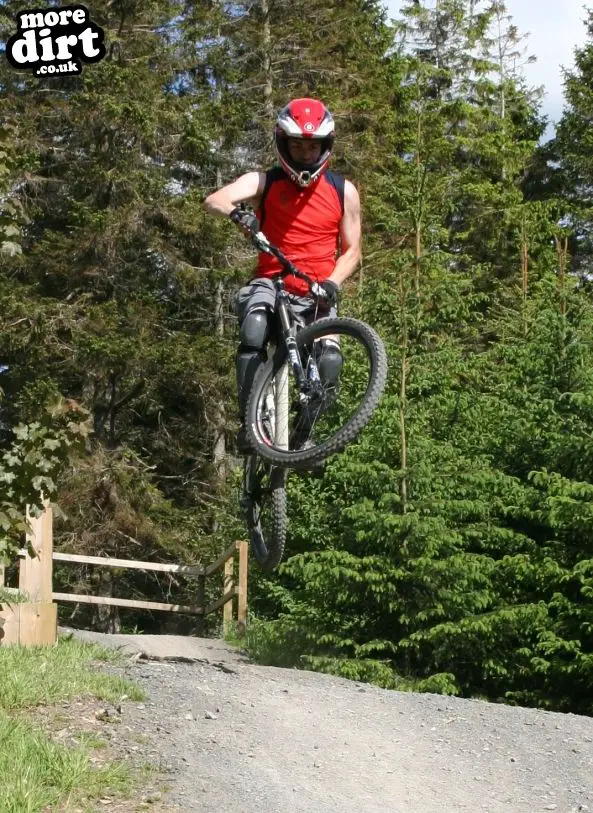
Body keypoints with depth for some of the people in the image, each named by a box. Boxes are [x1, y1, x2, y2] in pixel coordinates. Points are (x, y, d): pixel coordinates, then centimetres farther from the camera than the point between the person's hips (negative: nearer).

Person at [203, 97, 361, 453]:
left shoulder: (344, 191, 4)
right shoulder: (264, 182, -1)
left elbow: (351, 251, 6)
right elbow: (214, 200, -17)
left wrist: (332, 283, -14)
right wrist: (236, 212, -41)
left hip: (316, 294, 1)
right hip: (270, 283, -1)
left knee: (330, 361, -22)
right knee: (254, 331, -34)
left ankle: (304, 434, 2)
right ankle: (250, 423, -26)